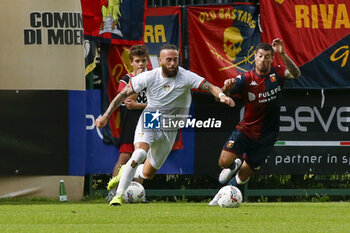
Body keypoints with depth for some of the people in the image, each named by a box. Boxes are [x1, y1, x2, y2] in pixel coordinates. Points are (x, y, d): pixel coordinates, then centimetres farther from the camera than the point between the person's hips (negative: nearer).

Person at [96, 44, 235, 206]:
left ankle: (125, 172, 41)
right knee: (139, 154, -30)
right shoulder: (149, 77, -13)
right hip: (148, 122, -2)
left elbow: (209, 87, -26)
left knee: (147, 174, 7)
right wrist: (106, 115, -9)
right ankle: (118, 195, -21)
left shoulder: (186, 77, -15)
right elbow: (124, 94, -5)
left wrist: (221, 95, -48)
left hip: (170, 130, 2)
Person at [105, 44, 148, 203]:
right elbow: (129, 100, -16)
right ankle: (112, 191, -14)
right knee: (124, 157, -13)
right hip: (129, 126, -4)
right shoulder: (125, 80, -1)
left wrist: (138, 106, -11)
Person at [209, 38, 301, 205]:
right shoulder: (246, 79, -11)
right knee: (224, 162, -18)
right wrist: (226, 88, -46)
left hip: (266, 137, 1)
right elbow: (222, 95, -21)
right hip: (245, 129, -1)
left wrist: (282, 55, -40)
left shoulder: (276, 74, -6)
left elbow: (295, 74, -25)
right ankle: (235, 165, 19)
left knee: (243, 177, 6)